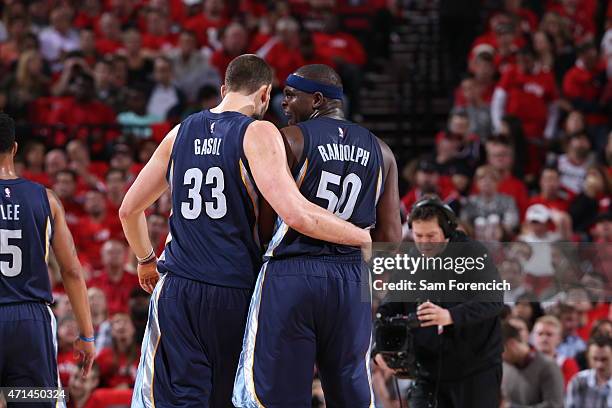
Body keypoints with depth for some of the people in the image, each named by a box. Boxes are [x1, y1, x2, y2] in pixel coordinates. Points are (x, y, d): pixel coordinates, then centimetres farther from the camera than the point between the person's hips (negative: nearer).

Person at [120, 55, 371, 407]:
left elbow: (129, 210, 20)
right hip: (235, 290, -3)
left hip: (177, 290, 3)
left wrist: (146, 261, 37)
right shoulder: (259, 133, -5)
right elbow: (296, 215, -17)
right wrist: (366, 239, -6)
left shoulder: (180, 133, 12)